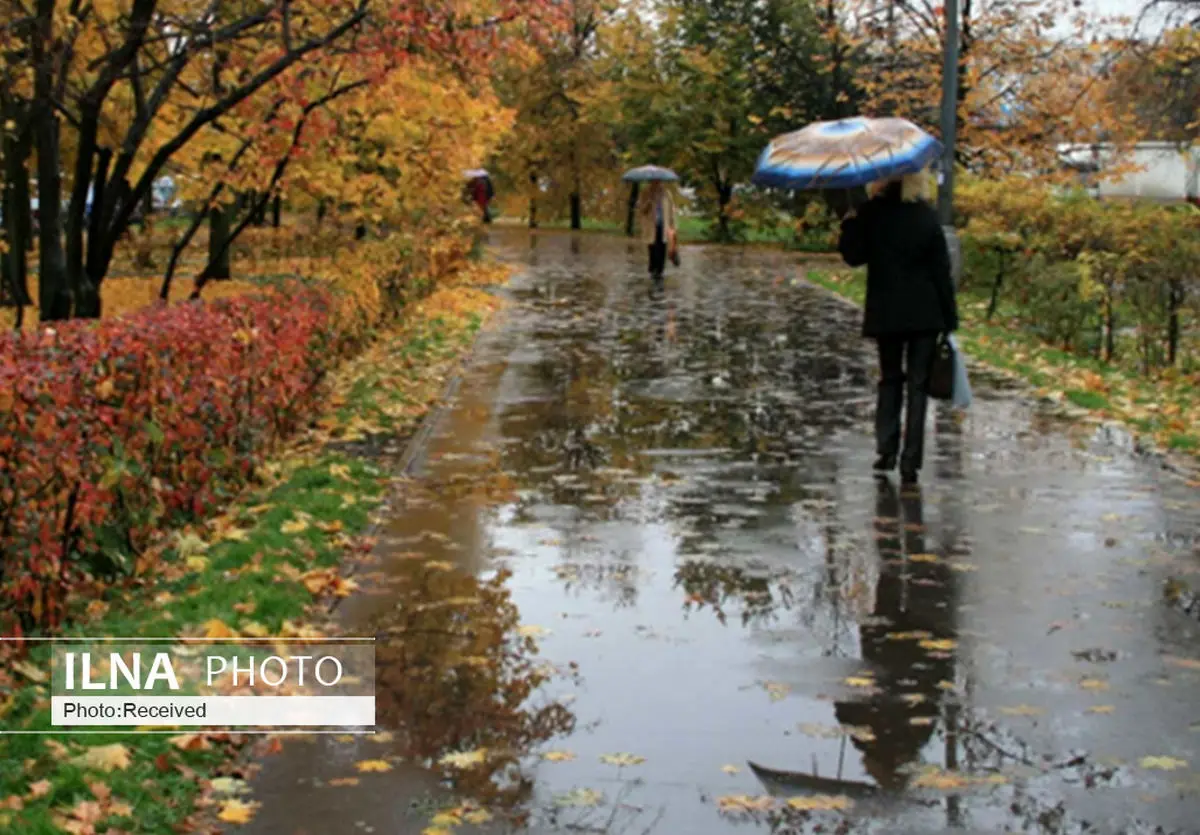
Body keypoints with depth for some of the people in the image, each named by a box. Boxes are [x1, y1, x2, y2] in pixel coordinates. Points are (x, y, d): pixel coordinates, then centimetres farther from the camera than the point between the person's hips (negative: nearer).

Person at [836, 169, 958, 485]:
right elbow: (941, 268, -3)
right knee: (917, 383, 3)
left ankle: (886, 450, 11)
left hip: (885, 313, 1)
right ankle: (910, 462, 0)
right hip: (924, 313, -1)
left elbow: (854, 256, 0)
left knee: (890, 379, 17)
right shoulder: (925, 214, -5)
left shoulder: (870, 213, -5)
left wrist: (848, 223, 10)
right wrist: (950, 317, 1)